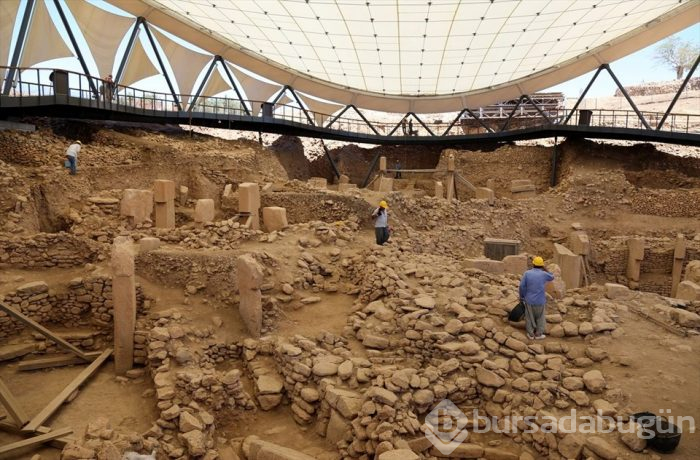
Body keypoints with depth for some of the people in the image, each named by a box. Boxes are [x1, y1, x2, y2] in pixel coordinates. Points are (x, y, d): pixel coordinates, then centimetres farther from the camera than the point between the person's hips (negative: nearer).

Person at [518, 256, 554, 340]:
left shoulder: (527, 273, -10)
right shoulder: (544, 274, -10)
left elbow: (522, 286, -10)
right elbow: (552, 277, 14)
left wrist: (522, 297, 3)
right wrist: (545, 269, 15)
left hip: (529, 300, 0)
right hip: (540, 301, 0)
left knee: (529, 317, 13)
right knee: (540, 317, 16)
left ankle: (530, 334, 19)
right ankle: (538, 334, 23)